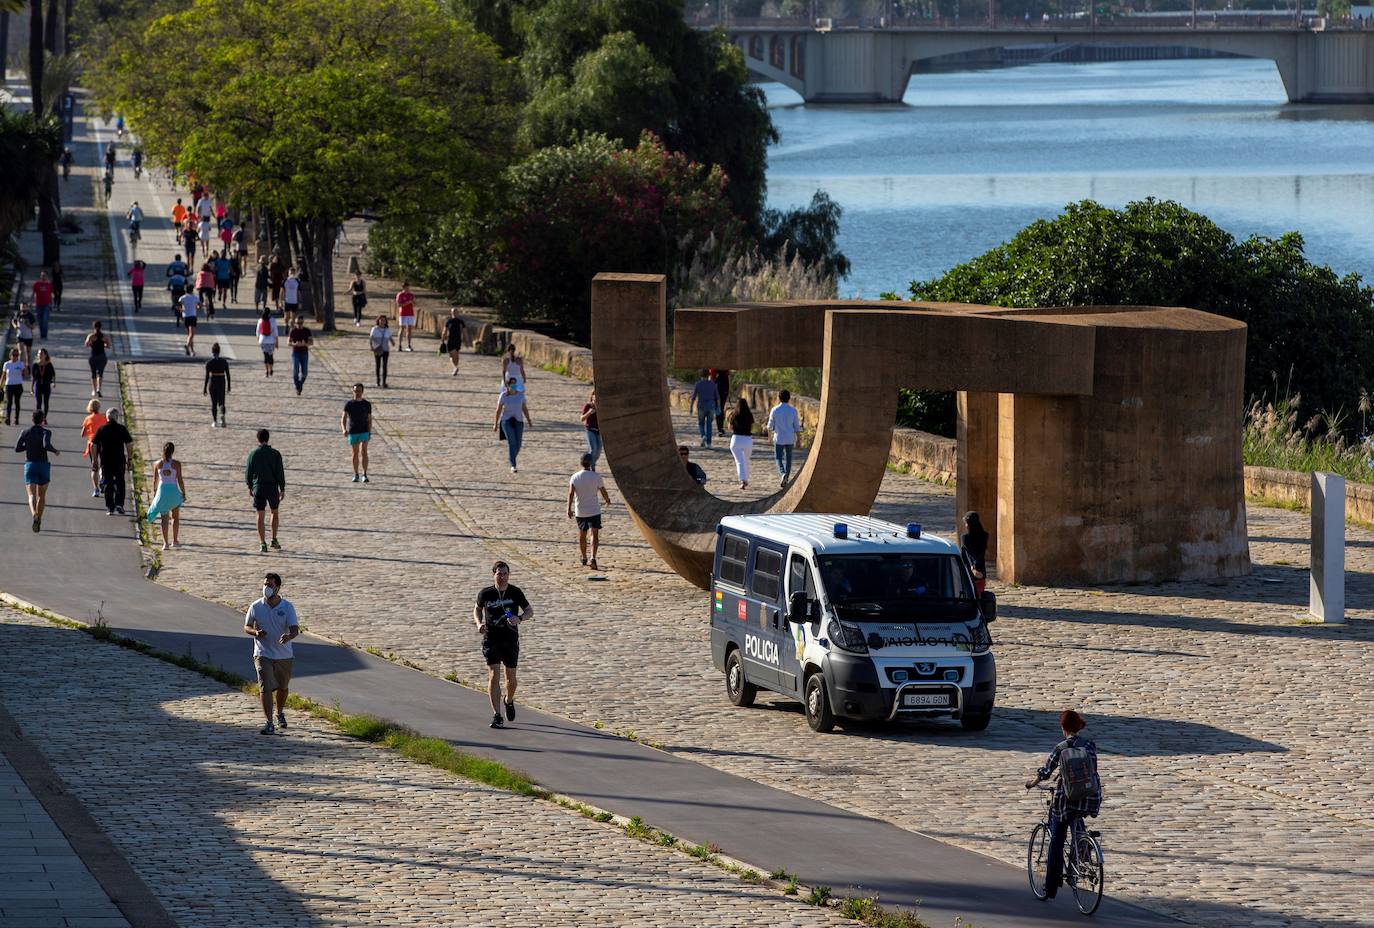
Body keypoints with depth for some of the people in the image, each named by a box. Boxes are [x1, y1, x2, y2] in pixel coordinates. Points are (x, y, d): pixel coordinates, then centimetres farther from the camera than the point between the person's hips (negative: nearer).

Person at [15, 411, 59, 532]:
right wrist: (55, 451, -2)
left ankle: (35, 515, -38)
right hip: (43, 465, 0)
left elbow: (17, 448, 5)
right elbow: (46, 445, -22)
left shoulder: (25, 432, 4)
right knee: (42, 495, 19)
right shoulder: (46, 432, -5)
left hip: (29, 465, 1)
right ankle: (39, 520, 23)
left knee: (32, 495, -9)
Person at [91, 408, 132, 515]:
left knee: (108, 484, 8)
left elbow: (93, 445, 1)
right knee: (120, 483, 13)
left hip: (105, 461, 1)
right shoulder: (122, 429, -2)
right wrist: (130, 459, 3)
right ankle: (119, 504, -1)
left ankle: (110, 508, 7)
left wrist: (94, 460, 7)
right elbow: (129, 445, -4)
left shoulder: (101, 429, 1)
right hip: (119, 460, -1)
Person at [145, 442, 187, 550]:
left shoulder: (157, 464, -2)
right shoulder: (176, 464, -8)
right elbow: (180, 480, -7)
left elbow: (155, 480, 5)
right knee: (175, 517, 20)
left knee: (164, 518, 3)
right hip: (174, 490, -1)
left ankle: (166, 543, -6)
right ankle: (175, 541, 25)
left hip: (162, 490, 1)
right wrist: (183, 493, 3)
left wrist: (154, 491, 21)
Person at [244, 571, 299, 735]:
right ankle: (269, 723, -15)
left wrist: (289, 636, -38)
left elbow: (295, 629, -13)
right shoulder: (256, 607, -4)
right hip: (263, 654, -1)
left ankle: (280, 714, 45)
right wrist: (255, 632, -18)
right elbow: (246, 627, 6)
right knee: (266, 688, -15)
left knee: (283, 687, 19)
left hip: (284, 654, 1)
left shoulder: (287, 607, -7)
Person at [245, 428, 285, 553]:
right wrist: (282, 489, 3)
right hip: (273, 487, 0)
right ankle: (274, 540, 17)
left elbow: (248, 472, 0)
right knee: (274, 512, 19)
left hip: (258, 488, 0)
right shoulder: (275, 454, -5)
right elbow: (280, 472, -4)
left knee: (260, 516, 4)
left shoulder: (253, 454, -4)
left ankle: (262, 543, 0)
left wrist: (250, 487, 14)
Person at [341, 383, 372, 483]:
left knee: (363, 452, -15)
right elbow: (343, 418, -5)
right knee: (355, 454, 10)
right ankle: (356, 475, 21)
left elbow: (369, 419, 9)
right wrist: (344, 429, -23)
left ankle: (364, 475, -20)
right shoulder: (349, 404, 1)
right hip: (352, 432, 1)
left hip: (364, 432, -1)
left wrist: (370, 433, 3)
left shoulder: (367, 404, 4)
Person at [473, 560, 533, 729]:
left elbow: (530, 611, 4)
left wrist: (519, 619, -18)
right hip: (491, 639, -1)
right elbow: (477, 609, 13)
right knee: (494, 676, -13)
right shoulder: (485, 594, -5)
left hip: (511, 640, 1)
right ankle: (496, 716, -14)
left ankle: (509, 701, 45)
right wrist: (479, 624, -7)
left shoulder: (515, 592, -6)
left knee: (511, 677, 13)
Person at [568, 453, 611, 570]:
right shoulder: (596, 476, -7)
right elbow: (603, 492, -1)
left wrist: (569, 509, -12)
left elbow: (571, 493, -11)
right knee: (594, 534, -8)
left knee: (582, 535, 18)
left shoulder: (575, 477, -1)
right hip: (594, 511, -3)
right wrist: (607, 500, 20)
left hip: (580, 512, 3)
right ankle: (593, 558, -26)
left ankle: (584, 559, 31)